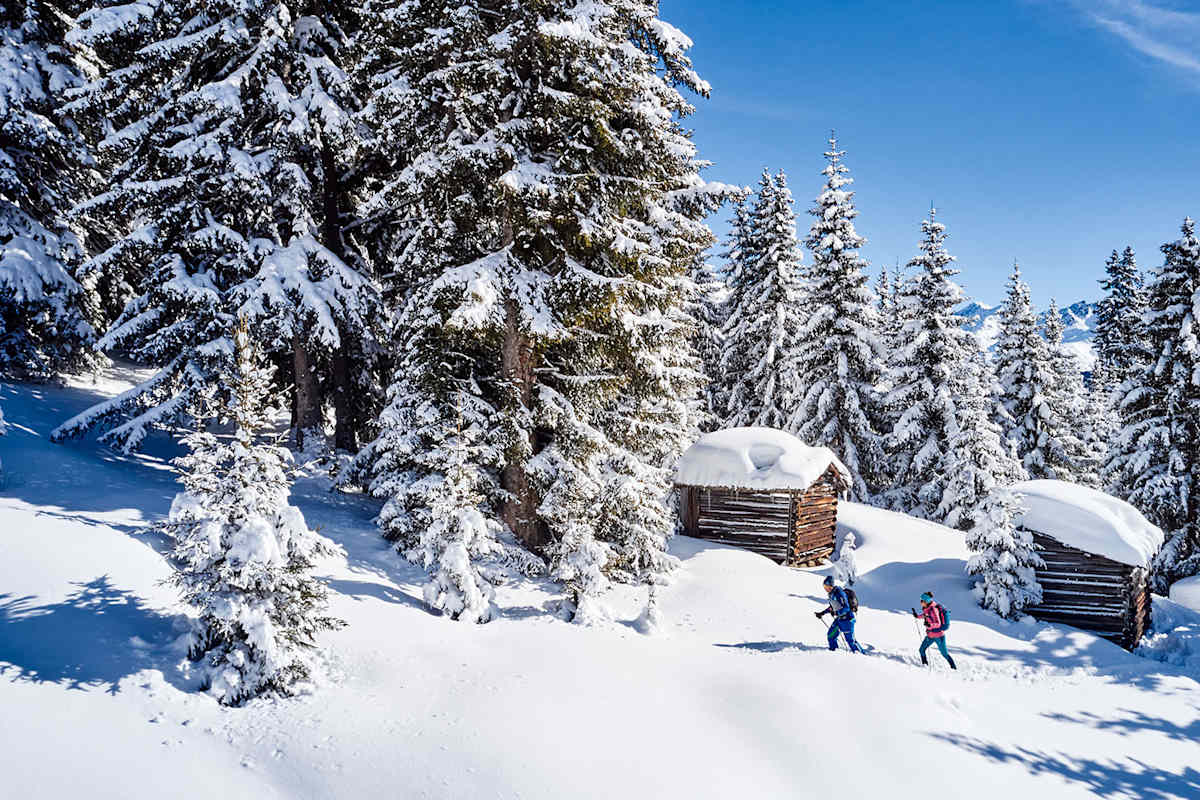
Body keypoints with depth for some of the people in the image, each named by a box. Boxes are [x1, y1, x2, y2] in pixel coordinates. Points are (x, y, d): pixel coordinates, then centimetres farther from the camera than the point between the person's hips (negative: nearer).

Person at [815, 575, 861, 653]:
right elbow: (832, 607, 19)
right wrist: (822, 613, 16)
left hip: (847, 619, -9)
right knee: (831, 635, 8)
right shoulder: (831, 594, 6)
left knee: (850, 639, -5)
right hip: (839, 618, 9)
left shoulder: (839, 593, -23)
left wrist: (836, 613, -35)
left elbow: (846, 607, -26)